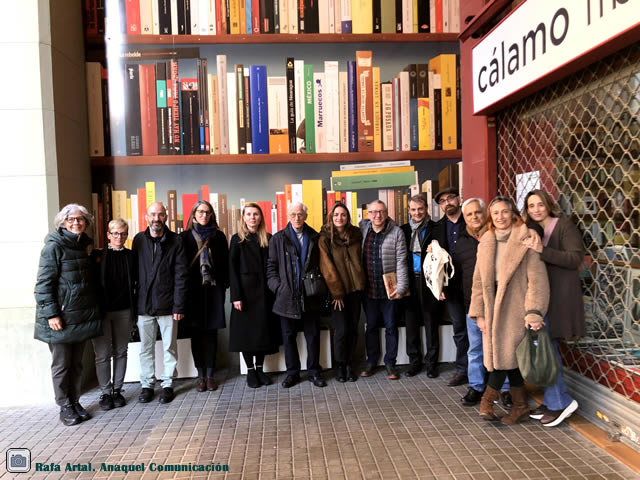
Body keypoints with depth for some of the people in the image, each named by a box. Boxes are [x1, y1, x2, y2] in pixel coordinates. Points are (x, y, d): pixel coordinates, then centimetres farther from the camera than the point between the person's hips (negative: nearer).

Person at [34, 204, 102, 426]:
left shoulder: (82, 246, 11)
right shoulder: (54, 246, -9)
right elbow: (43, 283, -13)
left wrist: (93, 310, 16)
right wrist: (51, 313, -18)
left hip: (82, 316, 6)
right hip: (60, 317, -6)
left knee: (76, 363, 14)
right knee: (61, 365, 6)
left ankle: (75, 402, 26)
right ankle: (65, 407, 19)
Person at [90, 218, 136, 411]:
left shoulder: (130, 256, 6)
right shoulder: (97, 255, 0)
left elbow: (134, 282, 8)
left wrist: (134, 308, 1)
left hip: (124, 311, 2)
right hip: (102, 311, -2)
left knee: (121, 352, 9)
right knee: (103, 354, 2)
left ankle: (117, 390, 21)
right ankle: (105, 393, 15)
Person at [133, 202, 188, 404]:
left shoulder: (175, 241, -3)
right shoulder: (139, 240, 4)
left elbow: (180, 275, -6)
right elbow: (134, 271, 4)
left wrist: (179, 305, -10)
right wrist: (134, 302, -1)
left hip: (167, 305, -2)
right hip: (144, 304, 2)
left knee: (169, 347, 8)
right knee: (145, 348, 11)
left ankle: (167, 384, 22)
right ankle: (147, 384, 25)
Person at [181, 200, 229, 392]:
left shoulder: (218, 236, 7)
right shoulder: (185, 237, 5)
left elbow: (224, 263, 5)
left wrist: (223, 286, -3)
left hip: (213, 289, 0)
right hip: (192, 290, 0)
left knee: (211, 333, 4)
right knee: (195, 333, 5)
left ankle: (209, 374, 12)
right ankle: (200, 375, 15)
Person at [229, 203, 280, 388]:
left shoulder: (268, 239, 7)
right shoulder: (238, 239, 0)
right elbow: (232, 269, -5)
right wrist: (236, 296, -12)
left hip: (265, 291, 3)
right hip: (246, 291, -2)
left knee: (263, 329, 7)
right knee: (246, 330, 3)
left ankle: (260, 368, 20)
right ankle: (250, 370, 15)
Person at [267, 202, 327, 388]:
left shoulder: (315, 238, 7)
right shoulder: (278, 239, 3)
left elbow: (322, 264, 12)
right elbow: (271, 266, 3)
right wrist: (278, 287, -7)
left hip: (311, 297, 1)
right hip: (287, 297, -1)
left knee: (313, 336, 8)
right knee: (289, 336, 9)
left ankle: (314, 372, 22)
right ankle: (292, 373, 22)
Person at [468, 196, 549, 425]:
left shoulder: (526, 239, -6)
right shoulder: (485, 243, 10)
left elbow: (537, 279, -10)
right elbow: (479, 281, 11)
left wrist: (534, 312, -18)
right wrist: (479, 314, 6)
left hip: (515, 308, -5)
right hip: (493, 307, 5)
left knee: (507, 354, -8)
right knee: (508, 357, 8)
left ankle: (488, 399, 11)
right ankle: (520, 407, 20)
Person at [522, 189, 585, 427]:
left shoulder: (564, 226, -5)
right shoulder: (533, 232, 16)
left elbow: (576, 258, -17)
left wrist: (542, 251, -26)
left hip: (559, 297, -7)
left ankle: (561, 401, 5)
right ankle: (552, 401, 19)